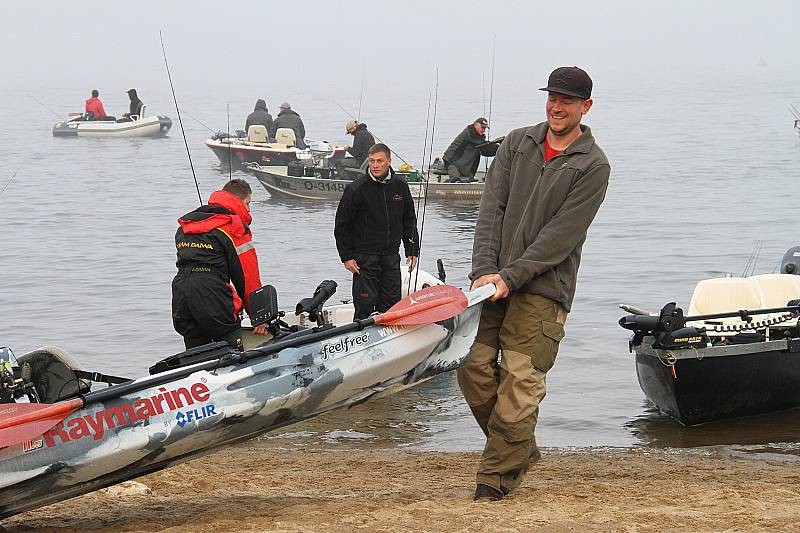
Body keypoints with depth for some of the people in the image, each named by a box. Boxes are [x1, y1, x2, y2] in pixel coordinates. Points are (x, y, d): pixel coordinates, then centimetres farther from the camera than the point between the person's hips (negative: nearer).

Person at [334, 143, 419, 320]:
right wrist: (346, 257, -8)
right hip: (364, 257, -4)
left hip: (391, 257, 4)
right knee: (365, 305, -6)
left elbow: (409, 222, 16)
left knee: (391, 303, 6)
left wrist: (412, 251, 10)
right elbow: (342, 226, -4)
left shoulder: (400, 187, 5)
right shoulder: (356, 189, -8)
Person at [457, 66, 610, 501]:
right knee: (473, 364, 0)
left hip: (544, 288, -4)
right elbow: (492, 208, 5)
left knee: (520, 381, -8)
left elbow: (561, 234, -9)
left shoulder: (592, 166, -2)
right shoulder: (518, 143, 12)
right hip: (494, 279, 5)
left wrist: (510, 277, -16)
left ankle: (498, 476, 2)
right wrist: (484, 270, -8)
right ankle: (520, 448, 20)